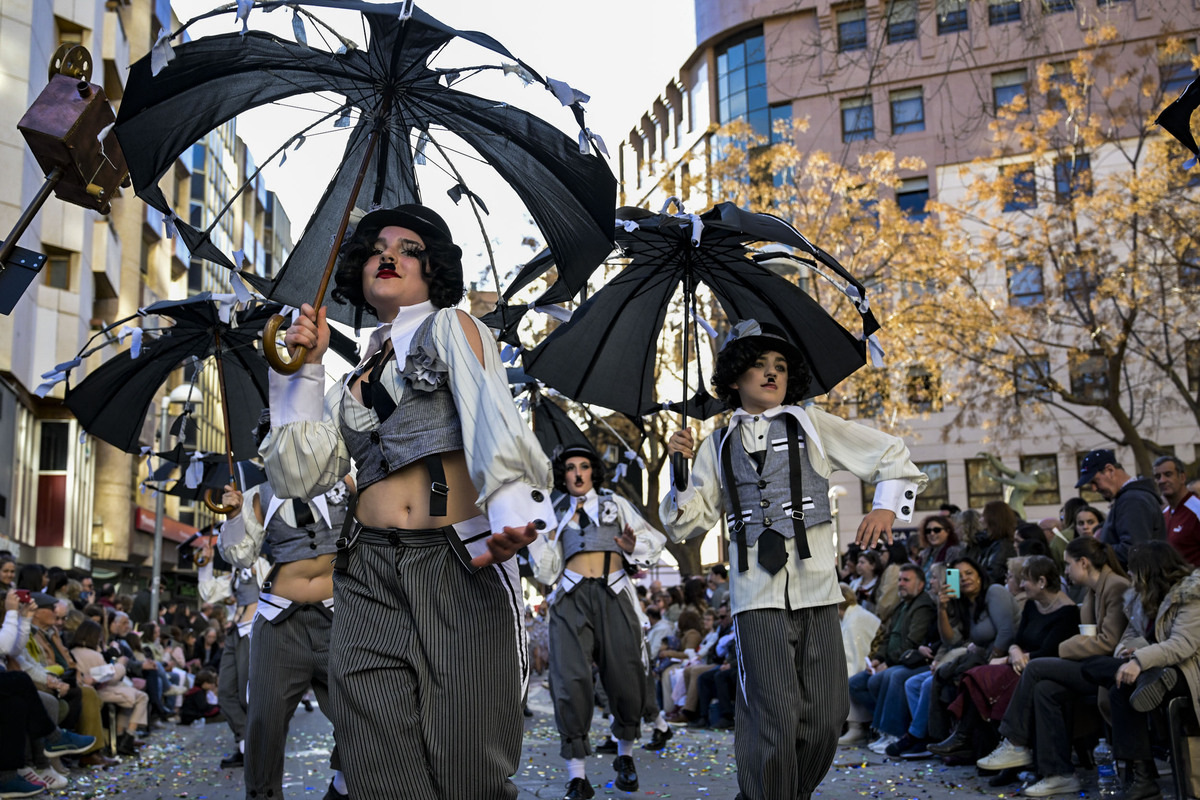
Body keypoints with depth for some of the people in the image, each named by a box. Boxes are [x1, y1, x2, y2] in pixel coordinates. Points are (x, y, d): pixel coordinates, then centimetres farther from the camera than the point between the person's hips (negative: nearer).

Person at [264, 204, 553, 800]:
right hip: (370, 575, 4)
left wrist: (514, 511, -29)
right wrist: (305, 370, 11)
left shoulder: (451, 327, 10)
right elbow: (298, 474, 16)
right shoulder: (354, 382, 24)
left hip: (460, 562, -4)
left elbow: (490, 416, -10)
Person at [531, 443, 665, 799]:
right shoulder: (557, 515, 23)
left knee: (627, 681, -6)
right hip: (571, 597, 1)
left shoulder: (615, 503, 19)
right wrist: (543, 544, 3)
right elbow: (547, 573, 20)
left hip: (613, 595, 0)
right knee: (570, 680, -16)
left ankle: (625, 756, 21)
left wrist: (634, 547, -7)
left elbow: (654, 540, 14)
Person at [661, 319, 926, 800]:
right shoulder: (718, 446, 14)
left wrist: (887, 507, 0)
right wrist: (682, 470, -2)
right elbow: (687, 525, 12)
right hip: (758, 593, -1)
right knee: (774, 717, -10)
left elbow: (892, 457, 16)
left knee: (825, 717, 0)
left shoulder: (812, 425, 13)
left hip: (816, 585, 1)